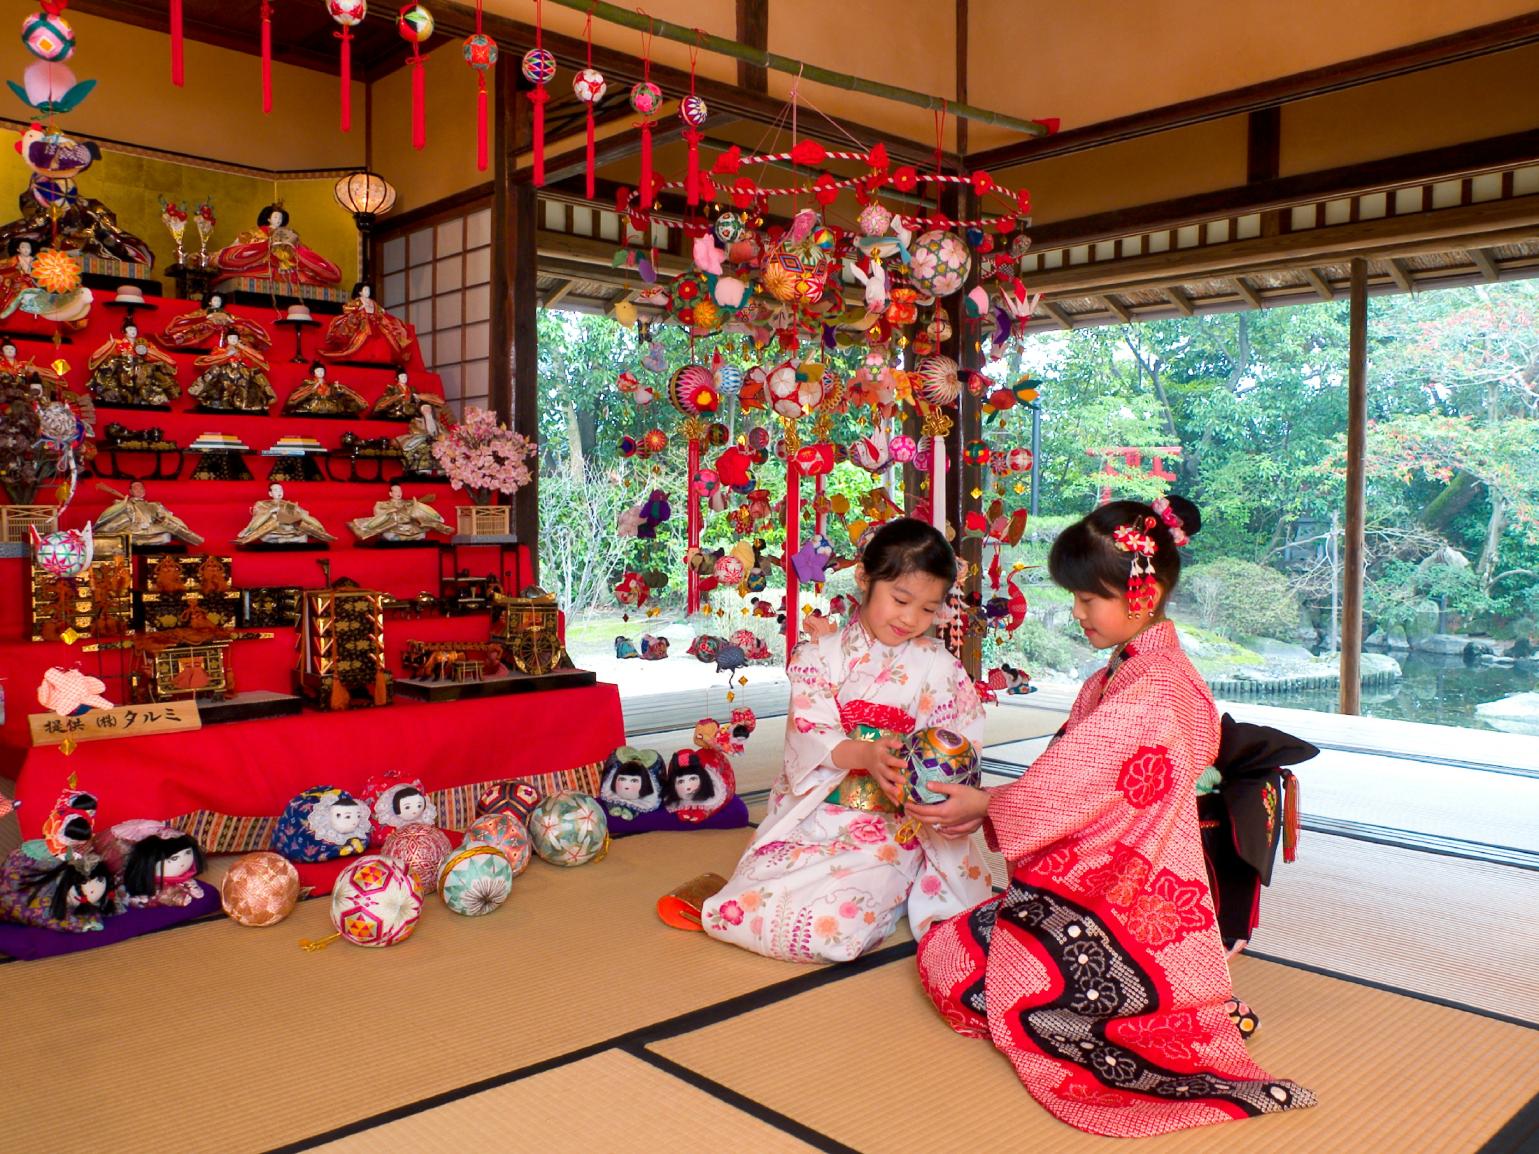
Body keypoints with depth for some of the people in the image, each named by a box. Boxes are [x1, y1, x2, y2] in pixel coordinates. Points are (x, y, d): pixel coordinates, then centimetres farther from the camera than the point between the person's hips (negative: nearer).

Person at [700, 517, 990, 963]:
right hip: (812, 820, 1)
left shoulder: (937, 666, 2)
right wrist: (863, 754, -28)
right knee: (742, 909, -17)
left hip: (893, 829, -1)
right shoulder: (822, 655, 3)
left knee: (832, 925, -25)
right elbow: (806, 737, -8)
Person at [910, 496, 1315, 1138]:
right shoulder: (1127, 671, 9)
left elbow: (1065, 786, -20)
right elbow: (1068, 778, 10)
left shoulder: (1148, 691, -23)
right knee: (941, 954, 6)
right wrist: (987, 806, 1)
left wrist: (985, 804, -6)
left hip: (1120, 896, -10)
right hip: (1077, 879, 10)